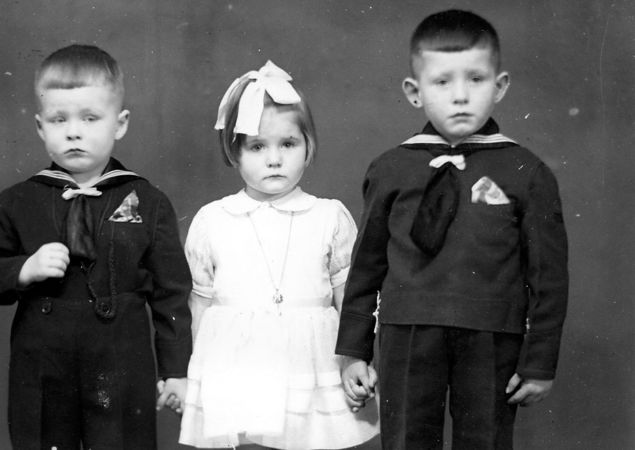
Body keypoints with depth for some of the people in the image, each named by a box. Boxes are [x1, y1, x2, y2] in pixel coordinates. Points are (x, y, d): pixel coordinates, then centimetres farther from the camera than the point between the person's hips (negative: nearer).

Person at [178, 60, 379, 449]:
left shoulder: (331, 218, 3)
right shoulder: (210, 221, 5)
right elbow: (199, 307, 12)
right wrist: (185, 376, 13)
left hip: (310, 381, 0)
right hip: (229, 385, 1)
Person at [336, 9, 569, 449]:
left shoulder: (527, 175, -1)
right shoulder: (391, 171, 3)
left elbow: (549, 276, 2)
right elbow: (367, 265, 10)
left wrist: (539, 362, 1)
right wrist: (354, 350, 10)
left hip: (491, 345, -1)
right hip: (408, 340, 1)